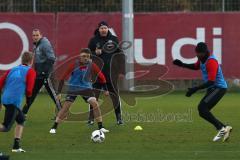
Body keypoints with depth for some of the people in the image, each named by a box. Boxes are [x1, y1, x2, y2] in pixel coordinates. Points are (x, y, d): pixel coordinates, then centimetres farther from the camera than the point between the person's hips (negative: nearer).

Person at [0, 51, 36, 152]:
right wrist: (28, 98, 16)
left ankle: (16, 146, 21)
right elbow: (29, 89, -5)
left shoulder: (12, 70, 19)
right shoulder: (30, 71, 4)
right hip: (14, 101, -7)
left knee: (21, 120, 24)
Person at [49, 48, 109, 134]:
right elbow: (63, 77, -14)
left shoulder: (91, 65, -11)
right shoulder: (74, 65, -17)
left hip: (86, 88, 2)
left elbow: (101, 76, 2)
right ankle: (54, 127, 0)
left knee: (95, 104, -15)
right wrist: (59, 92, -15)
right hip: (73, 88, -2)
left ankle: (101, 127, -5)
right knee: (66, 106, -10)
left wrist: (105, 89, 6)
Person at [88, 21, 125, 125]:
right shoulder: (94, 40, 4)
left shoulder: (114, 39, 5)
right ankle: (91, 118, 8)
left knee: (115, 96, 3)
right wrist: (95, 53, -13)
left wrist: (121, 71, 2)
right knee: (94, 96, 1)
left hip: (111, 73, 0)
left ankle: (119, 117, 11)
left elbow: (120, 55, 6)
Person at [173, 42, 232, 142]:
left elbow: (211, 81, -28)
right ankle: (224, 128, 11)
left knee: (202, 108, -22)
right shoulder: (202, 59, 5)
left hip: (219, 88, -10)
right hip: (211, 89, 10)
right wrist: (182, 64, 13)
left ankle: (221, 129, -17)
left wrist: (196, 89, -31)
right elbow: (196, 66, 27)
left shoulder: (211, 62, -23)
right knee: (202, 112, 5)